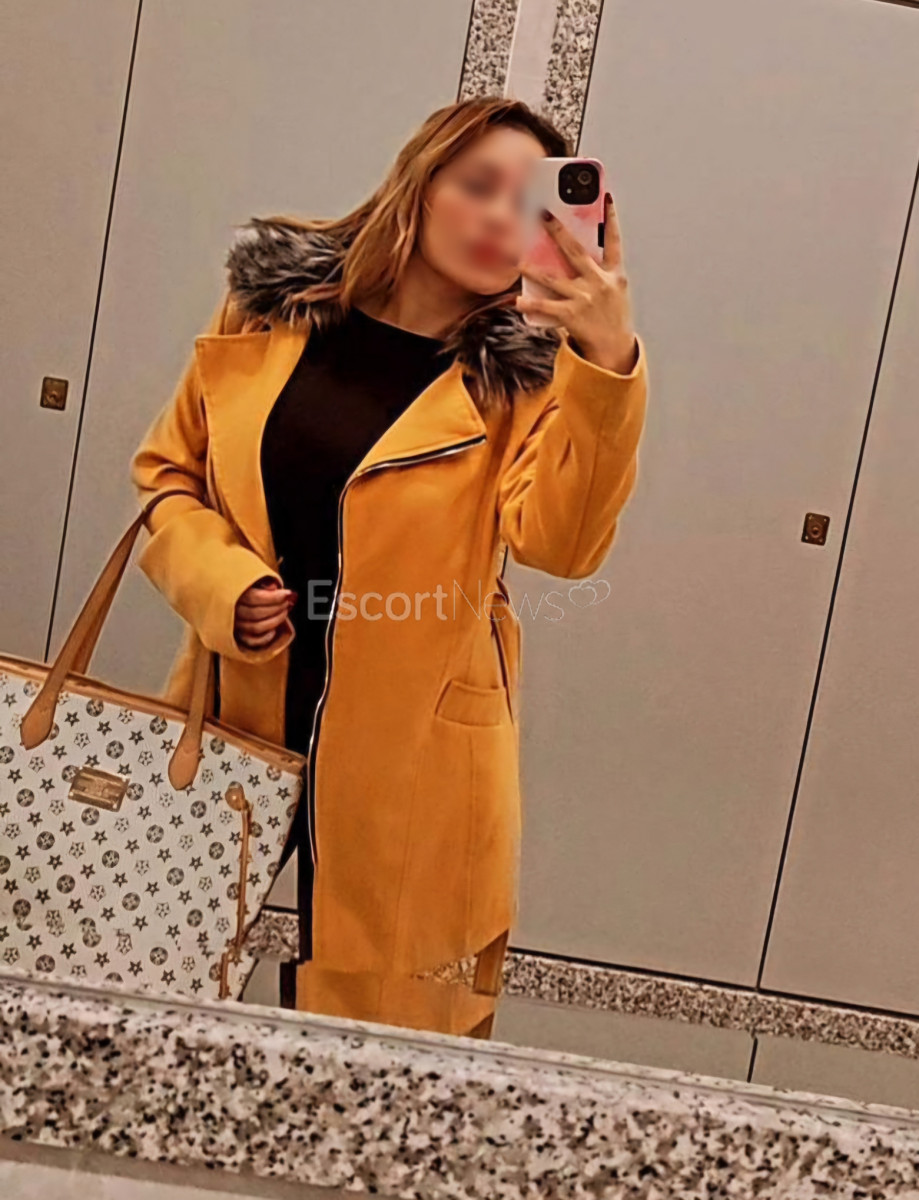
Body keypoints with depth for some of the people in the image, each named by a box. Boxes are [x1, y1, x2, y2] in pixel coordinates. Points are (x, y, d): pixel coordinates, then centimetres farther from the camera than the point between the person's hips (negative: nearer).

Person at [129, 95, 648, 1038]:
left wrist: (610, 366, -34)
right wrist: (219, 583, -9)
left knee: (389, 1034, 12)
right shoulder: (270, 305, 2)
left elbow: (560, 540, -22)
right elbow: (168, 471, 9)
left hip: (411, 759, -2)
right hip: (237, 724, 3)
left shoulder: (525, 377, -5)